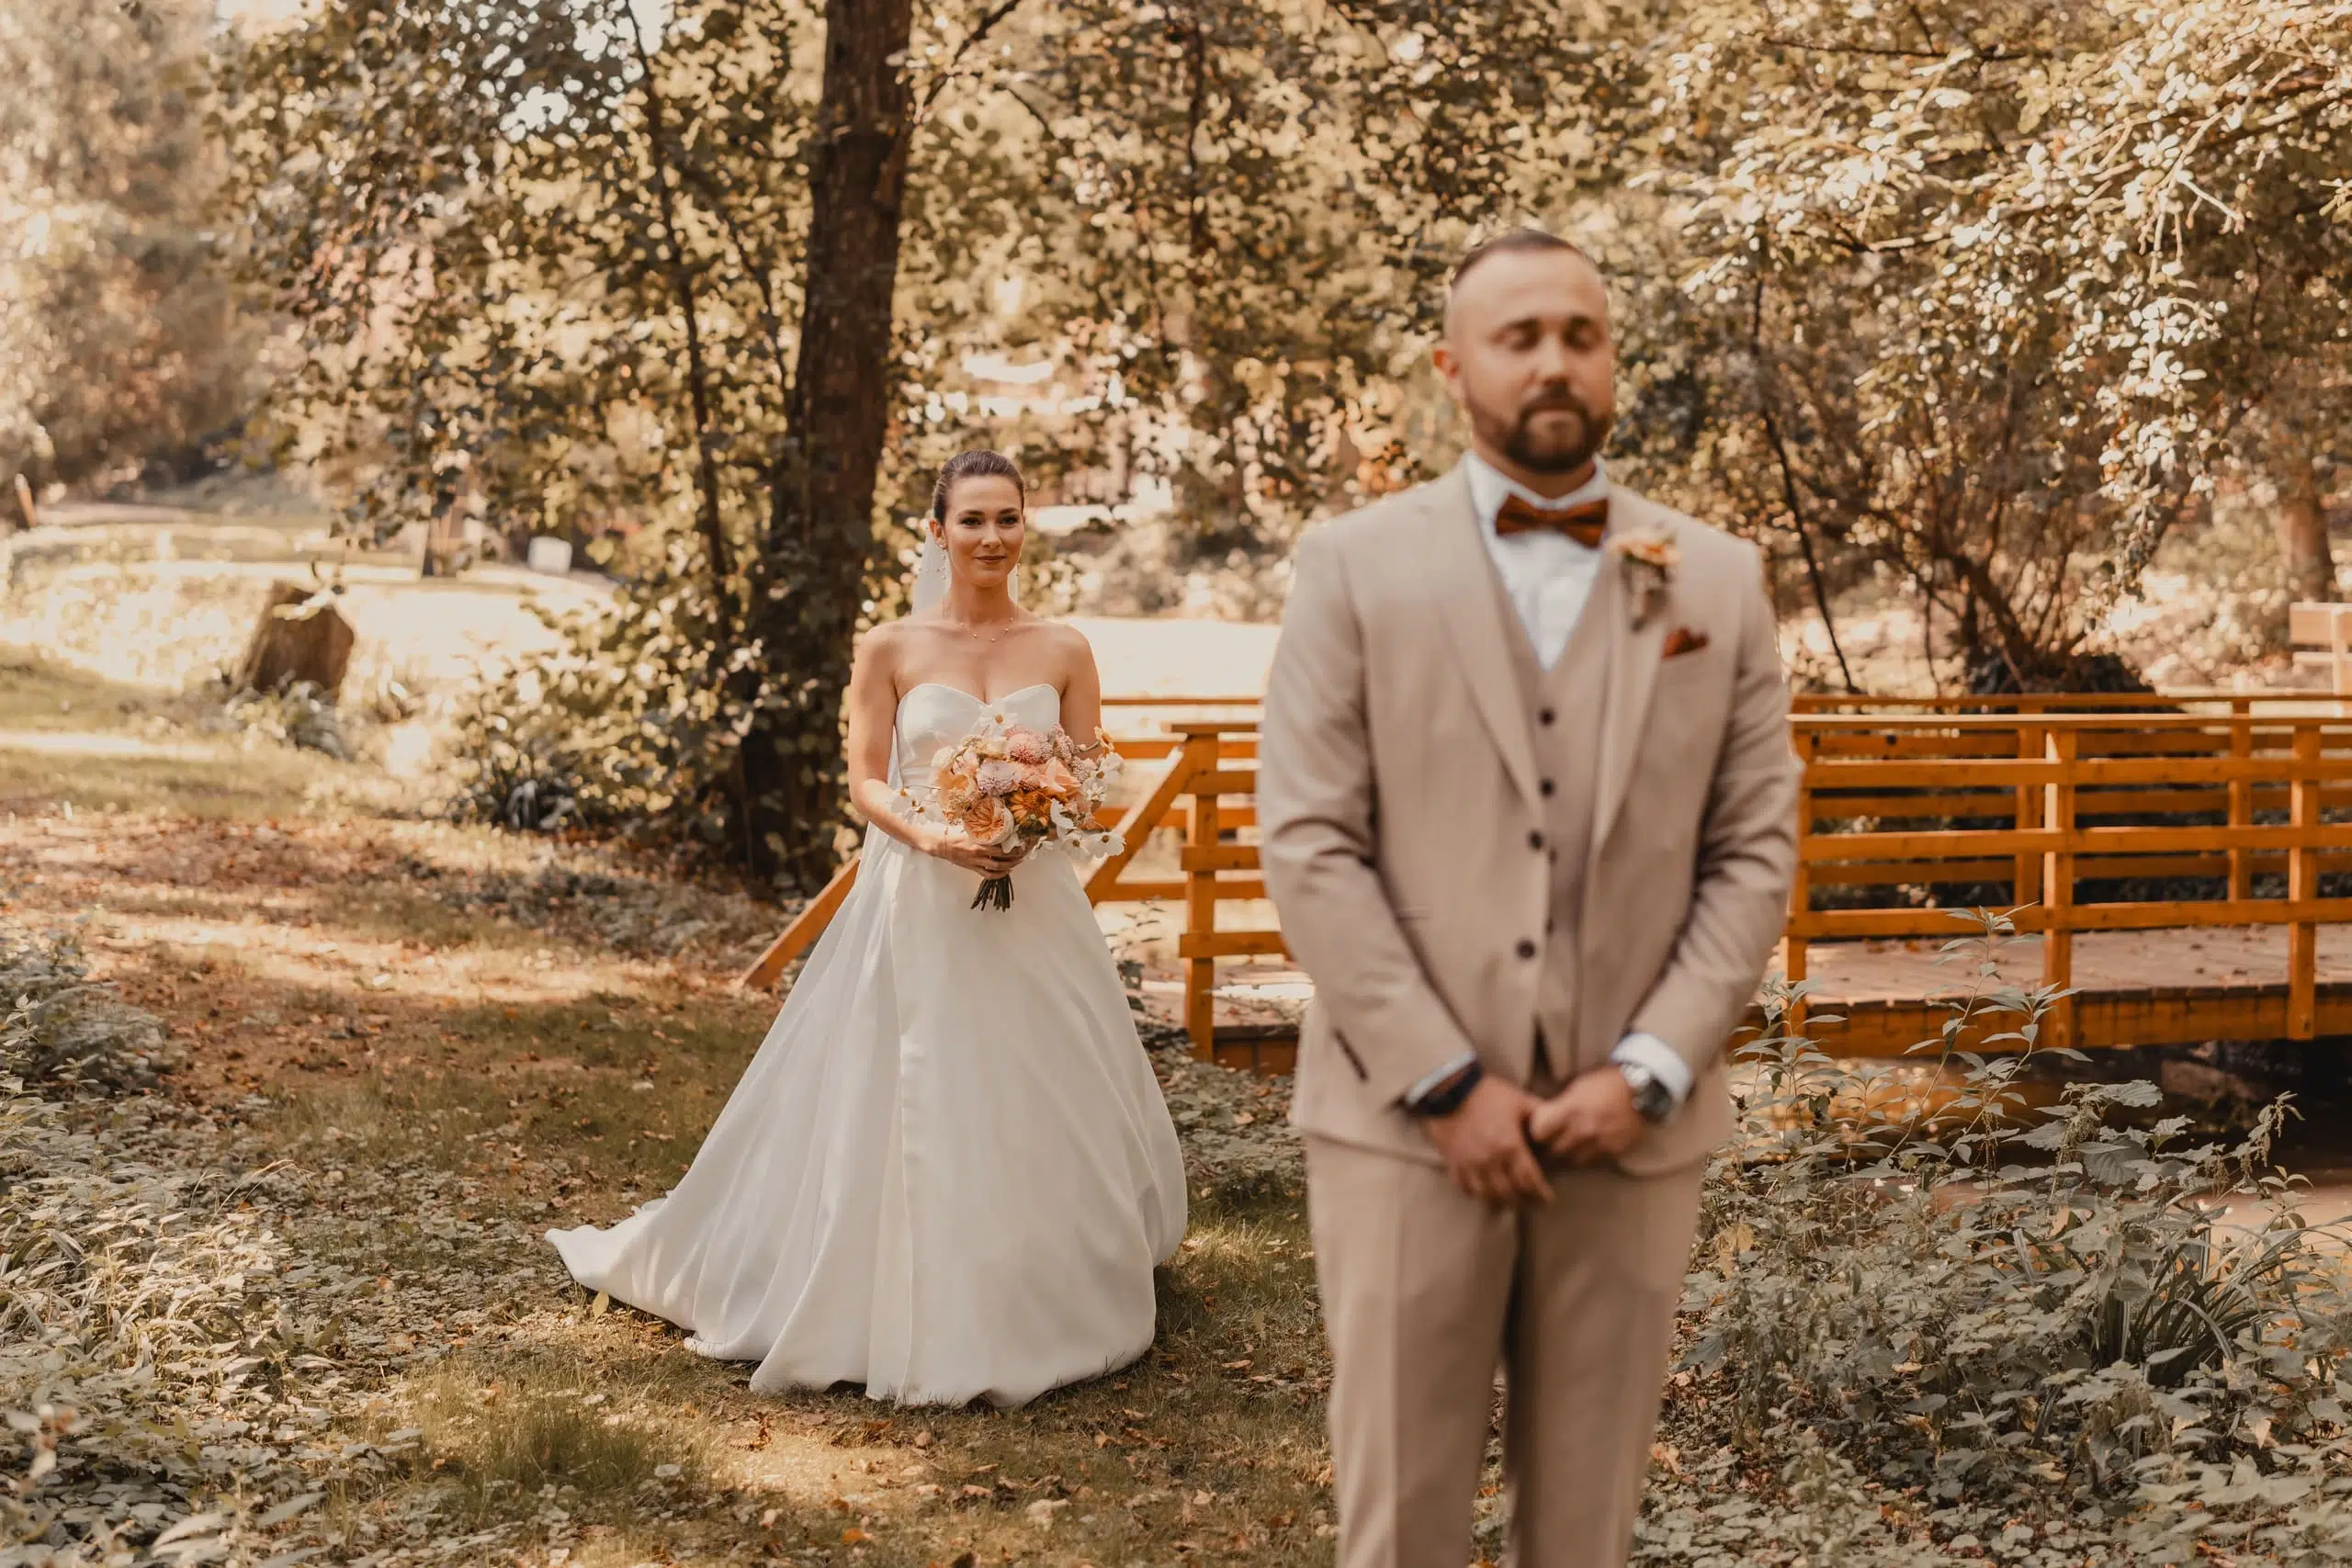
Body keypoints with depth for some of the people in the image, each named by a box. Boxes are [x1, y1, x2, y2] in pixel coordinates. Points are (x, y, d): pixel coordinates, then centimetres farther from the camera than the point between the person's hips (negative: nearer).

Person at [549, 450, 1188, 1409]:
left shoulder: (1064, 651, 5)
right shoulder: (891, 648, 1)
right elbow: (865, 782, 0)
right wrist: (930, 836, -18)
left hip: (1036, 912, 1)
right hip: (917, 908, -1)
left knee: (1038, 1111, 5)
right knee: (910, 1109, 1)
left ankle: (1044, 1310, 21)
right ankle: (912, 1311, 15)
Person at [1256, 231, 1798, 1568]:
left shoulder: (1721, 581, 7)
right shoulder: (1356, 566, 1)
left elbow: (1755, 852, 4)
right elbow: (1309, 845, -5)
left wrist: (1649, 1073, -7)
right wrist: (1446, 1083, -10)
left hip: (1631, 1134, 2)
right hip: (1407, 1123, -1)